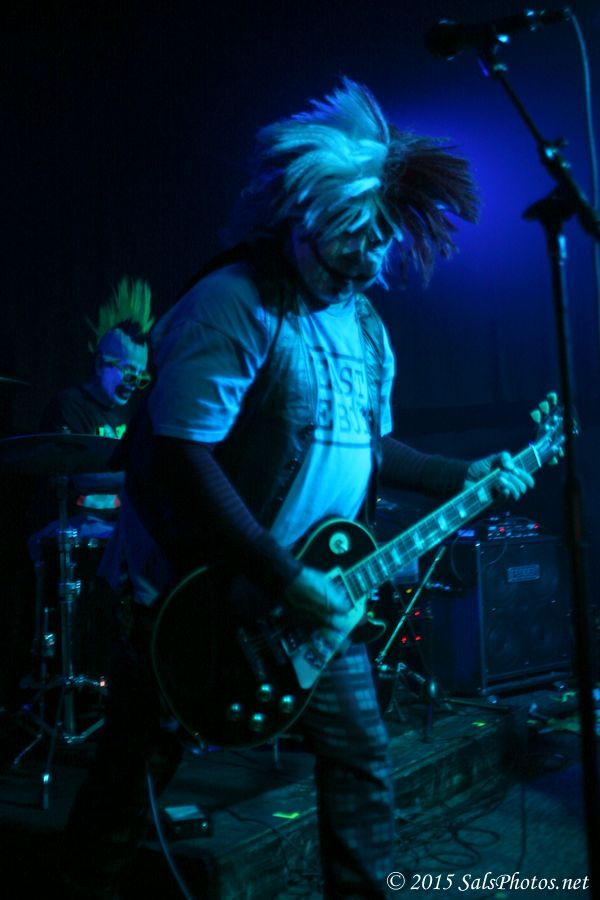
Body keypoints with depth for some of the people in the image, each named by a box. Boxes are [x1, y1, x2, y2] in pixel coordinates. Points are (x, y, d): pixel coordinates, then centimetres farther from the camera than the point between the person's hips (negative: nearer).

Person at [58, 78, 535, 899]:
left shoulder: (364, 323, 9)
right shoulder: (233, 305, -18)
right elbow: (182, 455, -25)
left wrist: (459, 476, 5)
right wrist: (283, 579, -23)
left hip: (320, 596, 7)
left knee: (361, 757, 13)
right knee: (135, 771, 9)